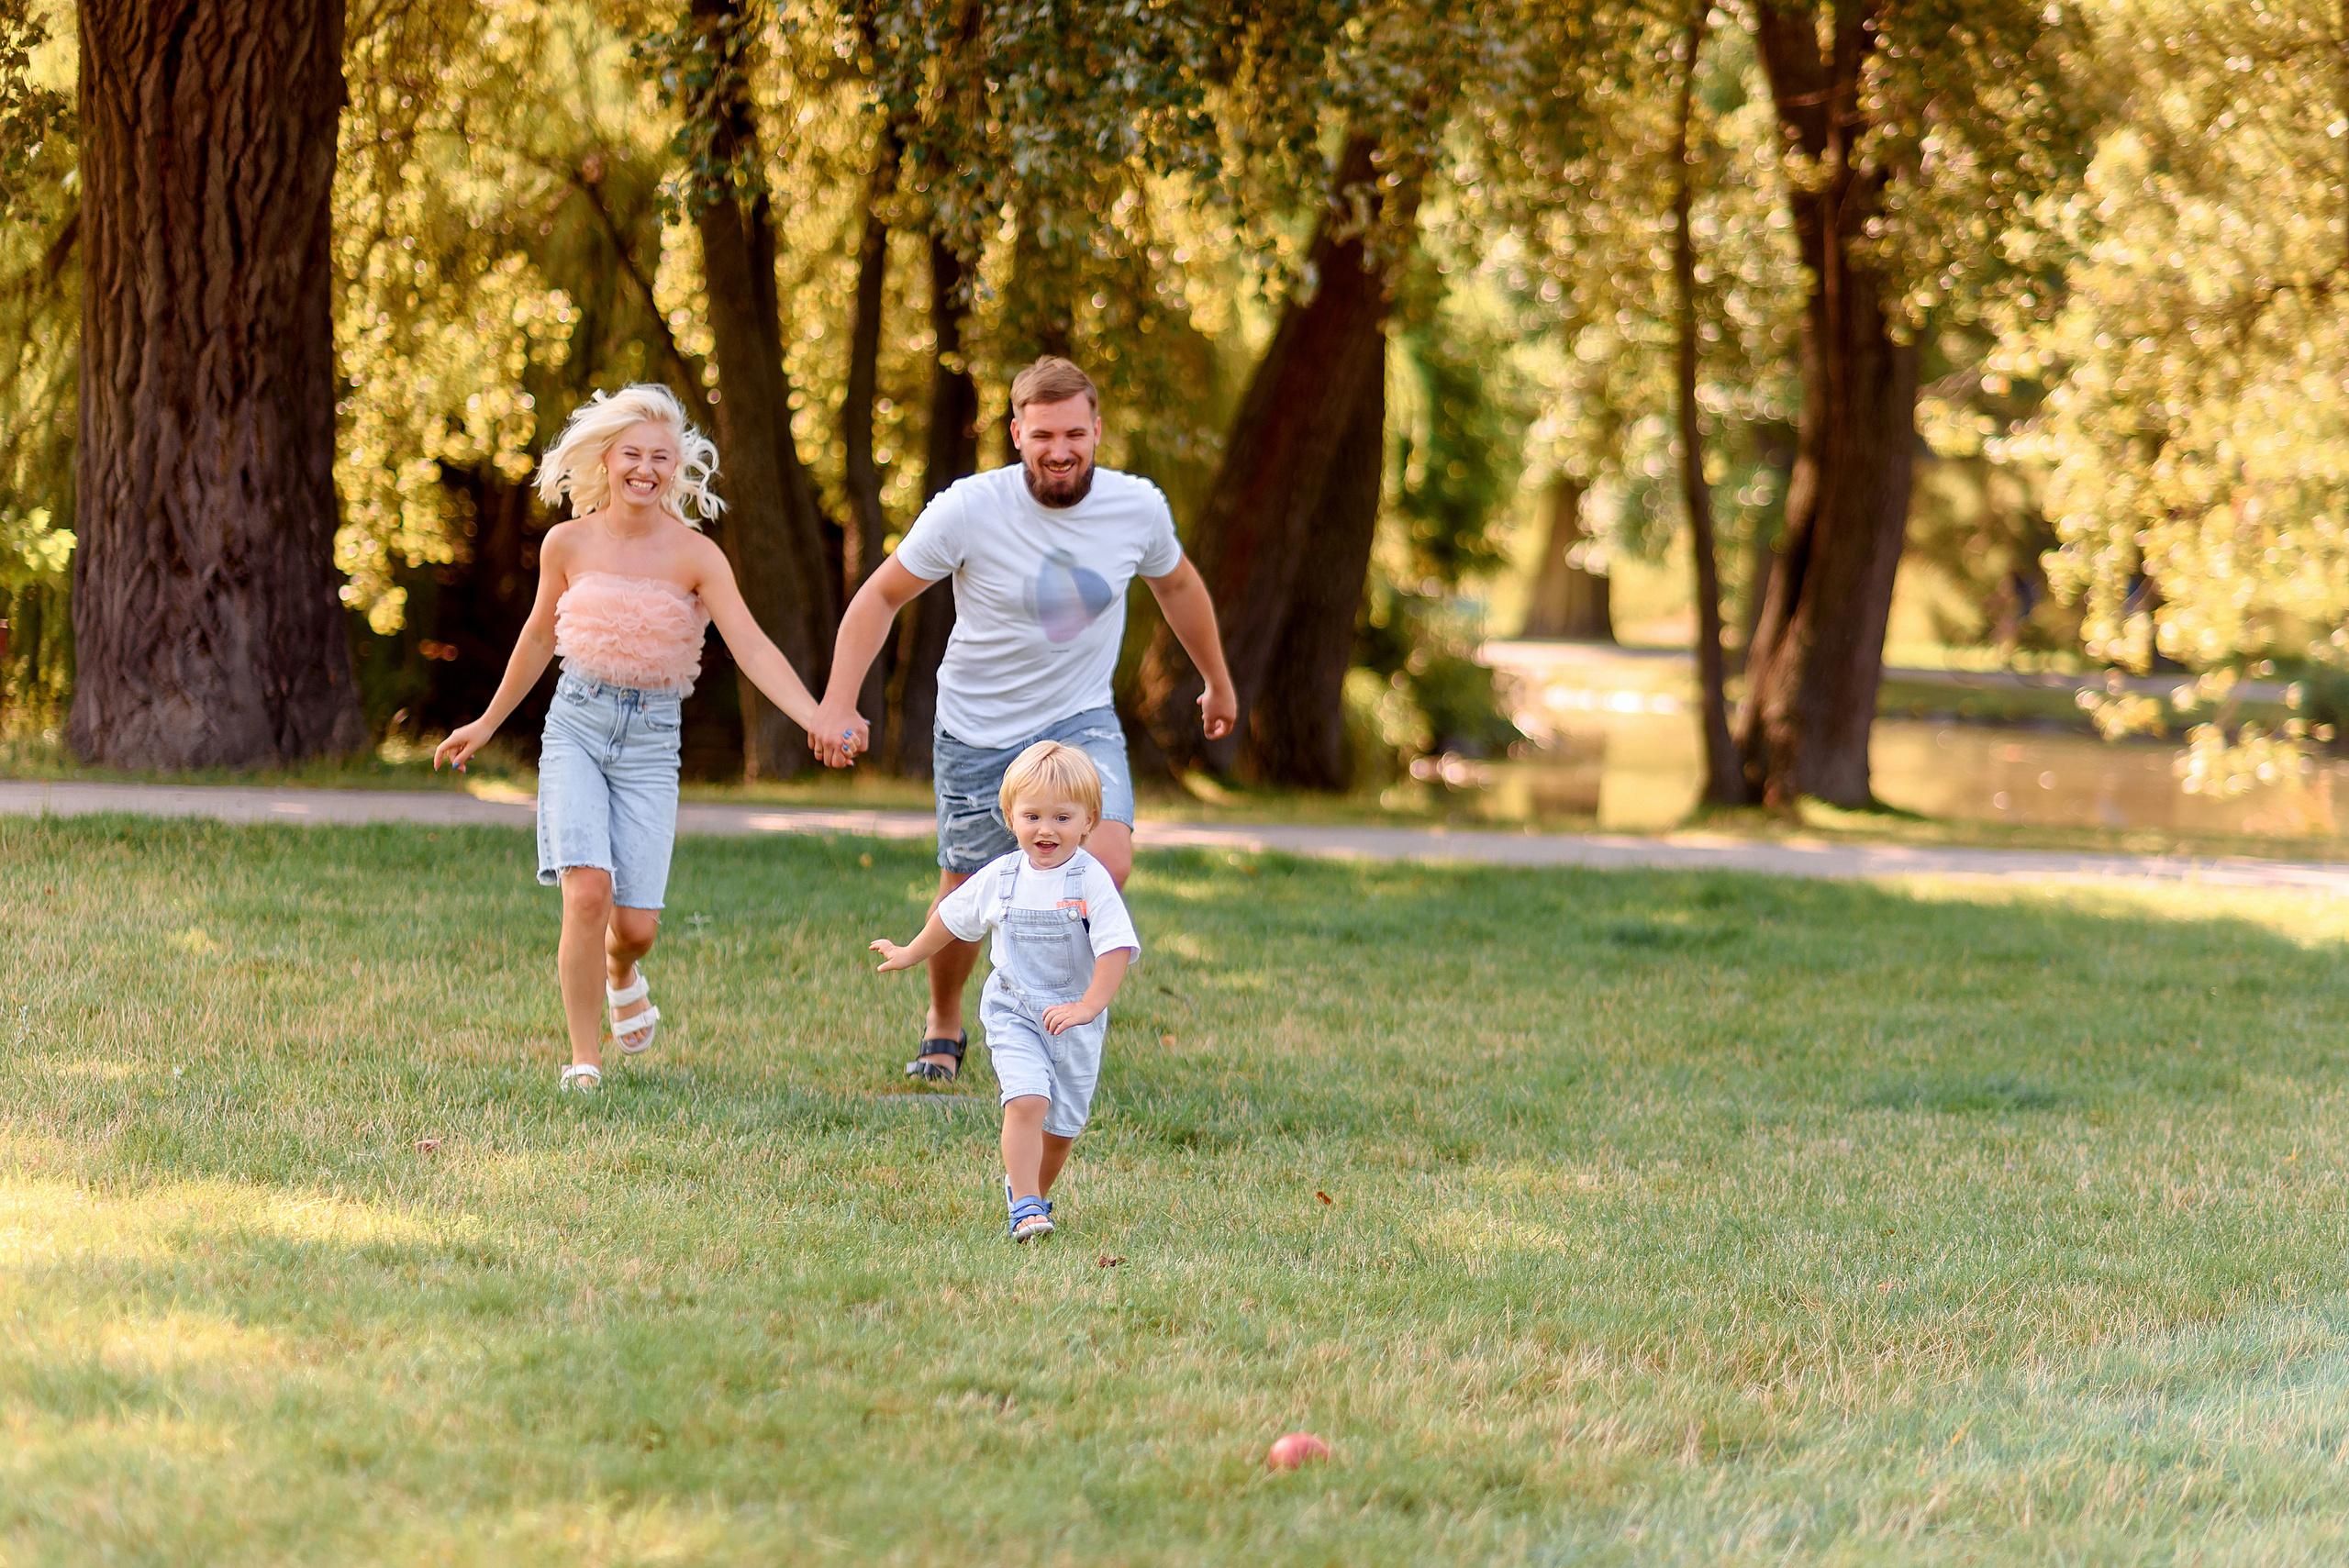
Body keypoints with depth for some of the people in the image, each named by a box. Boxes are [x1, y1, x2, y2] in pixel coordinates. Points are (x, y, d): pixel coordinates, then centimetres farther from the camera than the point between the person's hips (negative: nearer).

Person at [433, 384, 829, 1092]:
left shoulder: (694, 556, -6)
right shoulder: (569, 544, 0)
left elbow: (752, 647, -15)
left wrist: (818, 719, -29)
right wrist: (487, 724, 24)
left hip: (650, 740, 0)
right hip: (577, 725, 0)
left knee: (636, 923, -3)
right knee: (588, 889, -20)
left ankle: (620, 970, 37)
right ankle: (583, 1059, -6)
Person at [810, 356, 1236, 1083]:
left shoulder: (1137, 507, -11)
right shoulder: (968, 510, -20)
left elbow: (1176, 585, 11)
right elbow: (881, 595, -9)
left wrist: (1218, 683, 24)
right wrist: (837, 705, -18)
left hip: (1081, 721, 1)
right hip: (979, 733, -1)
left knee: (1107, 864, -24)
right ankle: (944, 1027, 39)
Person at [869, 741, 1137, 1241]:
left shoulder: (1092, 881, -12)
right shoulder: (1000, 876, -1)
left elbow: (1116, 948, -18)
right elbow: (952, 916, 18)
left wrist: (1089, 1007, -28)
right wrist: (910, 954, 28)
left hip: (1074, 1018, 0)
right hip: (1012, 1012, 1)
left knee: (1062, 1124, 7)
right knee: (1027, 1101, -20)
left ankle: (1029, 1191, 33)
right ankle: (1025, 1207, -18)